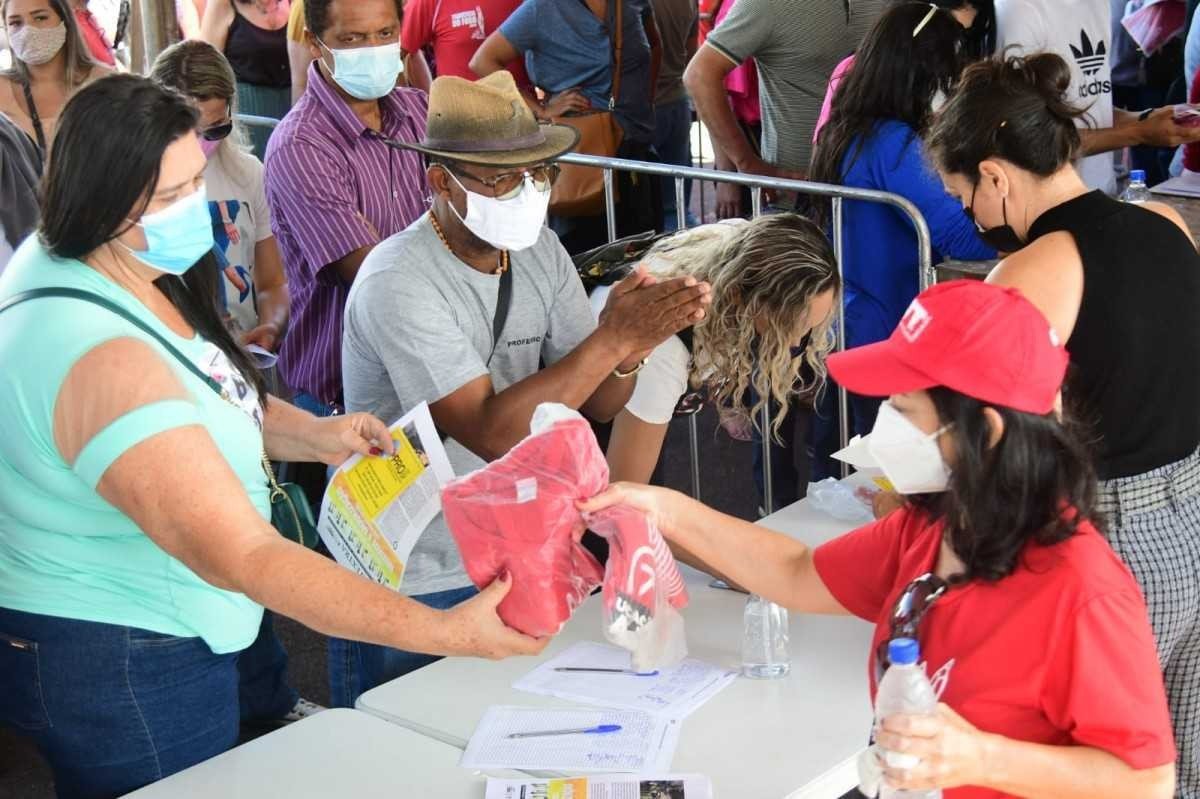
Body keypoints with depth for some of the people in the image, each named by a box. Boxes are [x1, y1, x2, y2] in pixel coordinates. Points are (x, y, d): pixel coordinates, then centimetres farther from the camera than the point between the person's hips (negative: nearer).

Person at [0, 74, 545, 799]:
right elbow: (244, 558, -36)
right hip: (117, 676, -9)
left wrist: (313, 435, -4)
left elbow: (194, 399, 14)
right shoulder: (104, 361, -33)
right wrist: (446, 634, -37)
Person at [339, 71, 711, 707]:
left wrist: (631, 348, -22)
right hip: (412, 583, -6)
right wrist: (612, 337, -32)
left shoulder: (539, 251, 0)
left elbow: (596, 406, 0)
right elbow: (491, 433, -30)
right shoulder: (398, 285, -23)